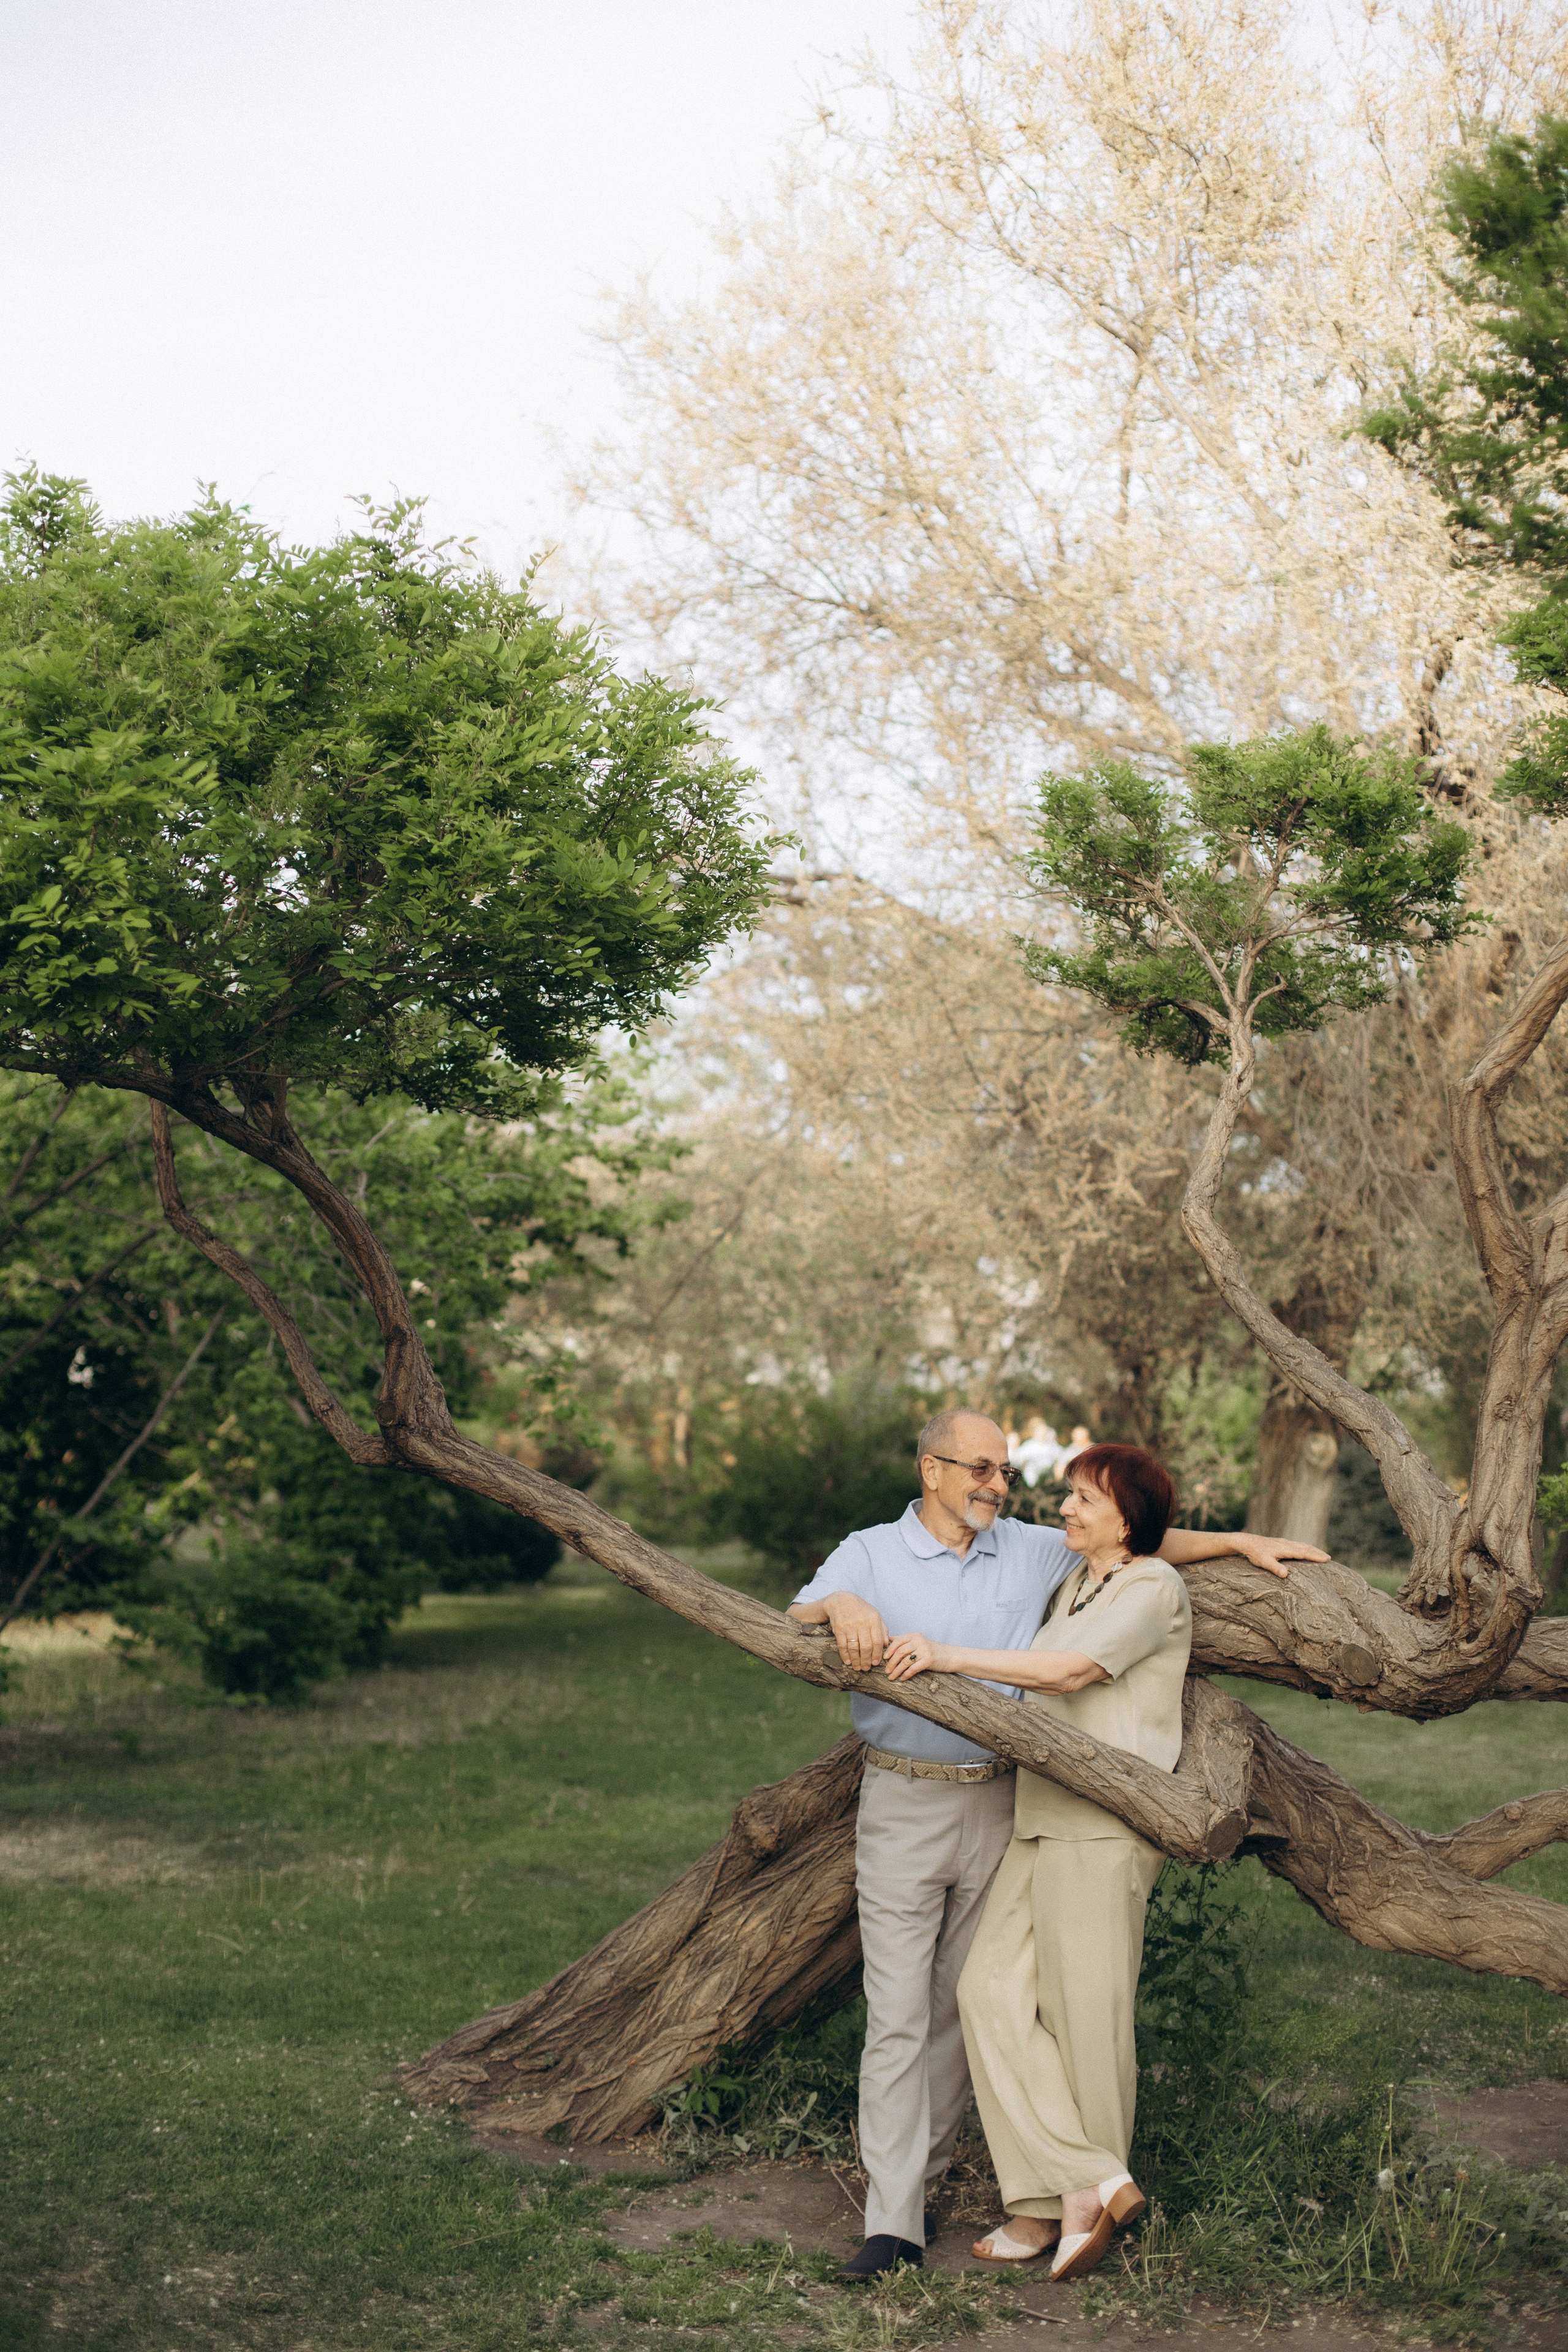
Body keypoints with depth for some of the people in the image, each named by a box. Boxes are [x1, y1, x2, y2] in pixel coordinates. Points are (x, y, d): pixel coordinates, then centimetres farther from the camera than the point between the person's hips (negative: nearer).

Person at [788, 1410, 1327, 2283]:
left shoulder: (1030, 1551, 11)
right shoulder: (870, 1555, 2)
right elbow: (792, 1627, -10)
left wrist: (1240, 1542, 15)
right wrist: (839, 1607, -32)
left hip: (997, 1807, 4)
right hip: (905, 1806, -4)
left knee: (968, 2005, 8)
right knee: (899, 2012, -7)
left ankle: (922, 2181, 22)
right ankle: (892, 2221, -6)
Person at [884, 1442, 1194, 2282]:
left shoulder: (1154, 1588, -6)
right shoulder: (1074, 1580, 19)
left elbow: (1070, 1670, -20)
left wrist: (948, 1656, -20)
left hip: (1105, 1827, -8)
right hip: (1042, 1819, 8)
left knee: (1086, 2011, -2)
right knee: (994, 1986, -3)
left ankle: (1083, 2191, 10)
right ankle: (1083, 2185, 1)